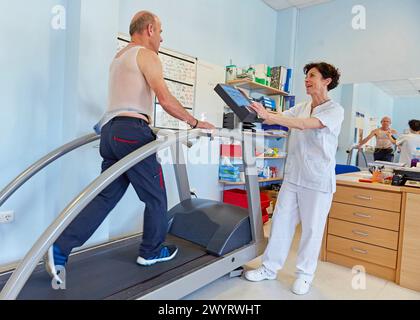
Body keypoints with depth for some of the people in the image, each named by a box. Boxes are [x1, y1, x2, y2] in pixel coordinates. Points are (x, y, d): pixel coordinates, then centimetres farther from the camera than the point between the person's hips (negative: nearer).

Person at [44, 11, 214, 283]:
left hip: (110, 131, 9)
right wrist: (196, 123, -4)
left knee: (107, 196, 10)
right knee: (156, 196, 6)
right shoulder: (147, 55, -1)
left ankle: (60, 249, 6)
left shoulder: (118, 58, 27)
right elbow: (166, 100, -13)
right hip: (132, 132, -9)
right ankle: (152, 251, 21)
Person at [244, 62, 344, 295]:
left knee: (312, 228, 6)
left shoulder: (335, 110, -7)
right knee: (281, 222, 8)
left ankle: (305, 275, 23)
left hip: (318, 180, -5)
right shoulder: (300, 108, 12)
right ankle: (270, 268, 21)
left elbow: (305, 124, -24)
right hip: (293, 176, 5)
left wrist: (268, 115, -30)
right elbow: (274, 119, 1)